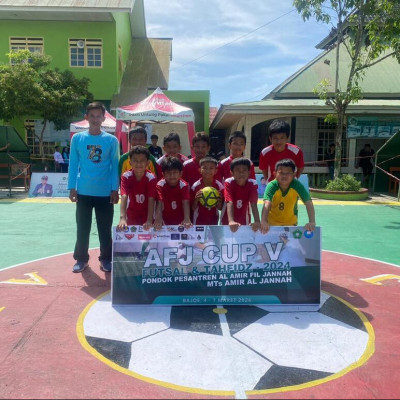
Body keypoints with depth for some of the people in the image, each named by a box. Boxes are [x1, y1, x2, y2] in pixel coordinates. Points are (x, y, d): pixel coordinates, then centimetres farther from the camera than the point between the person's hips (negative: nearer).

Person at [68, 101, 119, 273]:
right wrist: (72, 187, 0)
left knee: (105, 229, 8)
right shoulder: (77, 138, 2)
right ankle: (81, 258, 25)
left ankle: (106, 259, 22)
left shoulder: (112, 140, -2)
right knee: (82, 228, 10)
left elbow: (115, 166, 1)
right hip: (83, 192, 1)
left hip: (105, 193, -1)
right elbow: (73, 164, 4)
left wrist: (115, 189, -4)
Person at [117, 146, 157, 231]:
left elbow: (151, 199, -27)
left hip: (147, 215, -1)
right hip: (132, 215, 1)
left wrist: (149, 220, -39)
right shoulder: (126, 176, -17)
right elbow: (124, 197, -29)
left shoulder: (151, 178, -20)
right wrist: (122, 218, -42)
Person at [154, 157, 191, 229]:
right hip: (165, 221, 0)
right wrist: (158, 219, -41)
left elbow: (186, 202, -25)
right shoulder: (160, 185, -14)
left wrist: (187, 219, -41)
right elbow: (159, 202, -25)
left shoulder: (184, 185, -13)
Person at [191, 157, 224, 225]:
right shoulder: (195, 186, -10)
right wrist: (196, 200, -23)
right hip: (199, 221, -1)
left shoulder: (219, 186, -7)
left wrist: (219, 200, -21)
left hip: (214, 221, 1)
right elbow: (193, 208, -4)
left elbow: (220, 208, -1)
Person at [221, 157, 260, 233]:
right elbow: (230, 203, -30)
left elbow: (253, 204, -23)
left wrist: (257, 221, -37)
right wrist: (231, 221, -44)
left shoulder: (252, 183, -14)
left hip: (244, 222, 1)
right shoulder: (228, 182, -18)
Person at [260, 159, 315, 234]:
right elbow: (267, 204, -42)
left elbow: (308, 203, -29)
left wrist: (312, 222, -42)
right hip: (272, 222, -1)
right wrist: (263, 222, -57)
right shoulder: (271, 186, -27)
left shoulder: (297, 185, -24)